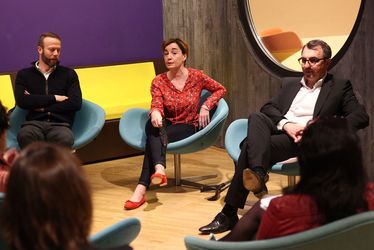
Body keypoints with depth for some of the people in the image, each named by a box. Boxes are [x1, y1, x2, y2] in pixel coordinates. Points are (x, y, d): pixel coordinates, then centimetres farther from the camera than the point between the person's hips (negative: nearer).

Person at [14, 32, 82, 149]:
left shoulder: (68, 74, 17)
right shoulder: (24, 74, 17)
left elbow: (76, 103, 3)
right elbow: (22, 101, -1)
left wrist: (42, 107, 0)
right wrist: (54, 98, 0)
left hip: (60, 124, 0)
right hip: (34, 123, 0)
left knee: (65, 139, -39)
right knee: (24, 135, -39)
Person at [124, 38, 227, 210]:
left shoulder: (196, 77, -2)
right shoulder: (158, 82, -1)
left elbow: (220, 89, 11)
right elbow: (156, 104, -16)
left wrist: (206, 107, -6)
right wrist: (155, 113, -42)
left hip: (189, 128, -2)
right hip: (166, 127, 2)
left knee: (154, 136, -32)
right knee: (153, 124, -35)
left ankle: (142, 188, -40)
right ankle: (159, 168, -55)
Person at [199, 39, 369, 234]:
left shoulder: (340, 86, 15)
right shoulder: (289, 83, 29)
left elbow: (361, 117, 0)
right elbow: (268, 108, 15)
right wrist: (286, 124, -8)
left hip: (306, 140, -4)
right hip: (278, 131, 4)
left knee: (250, 147, -30)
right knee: (256, 117, -32)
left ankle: (229, 214, -37)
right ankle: (258, 174, -50)